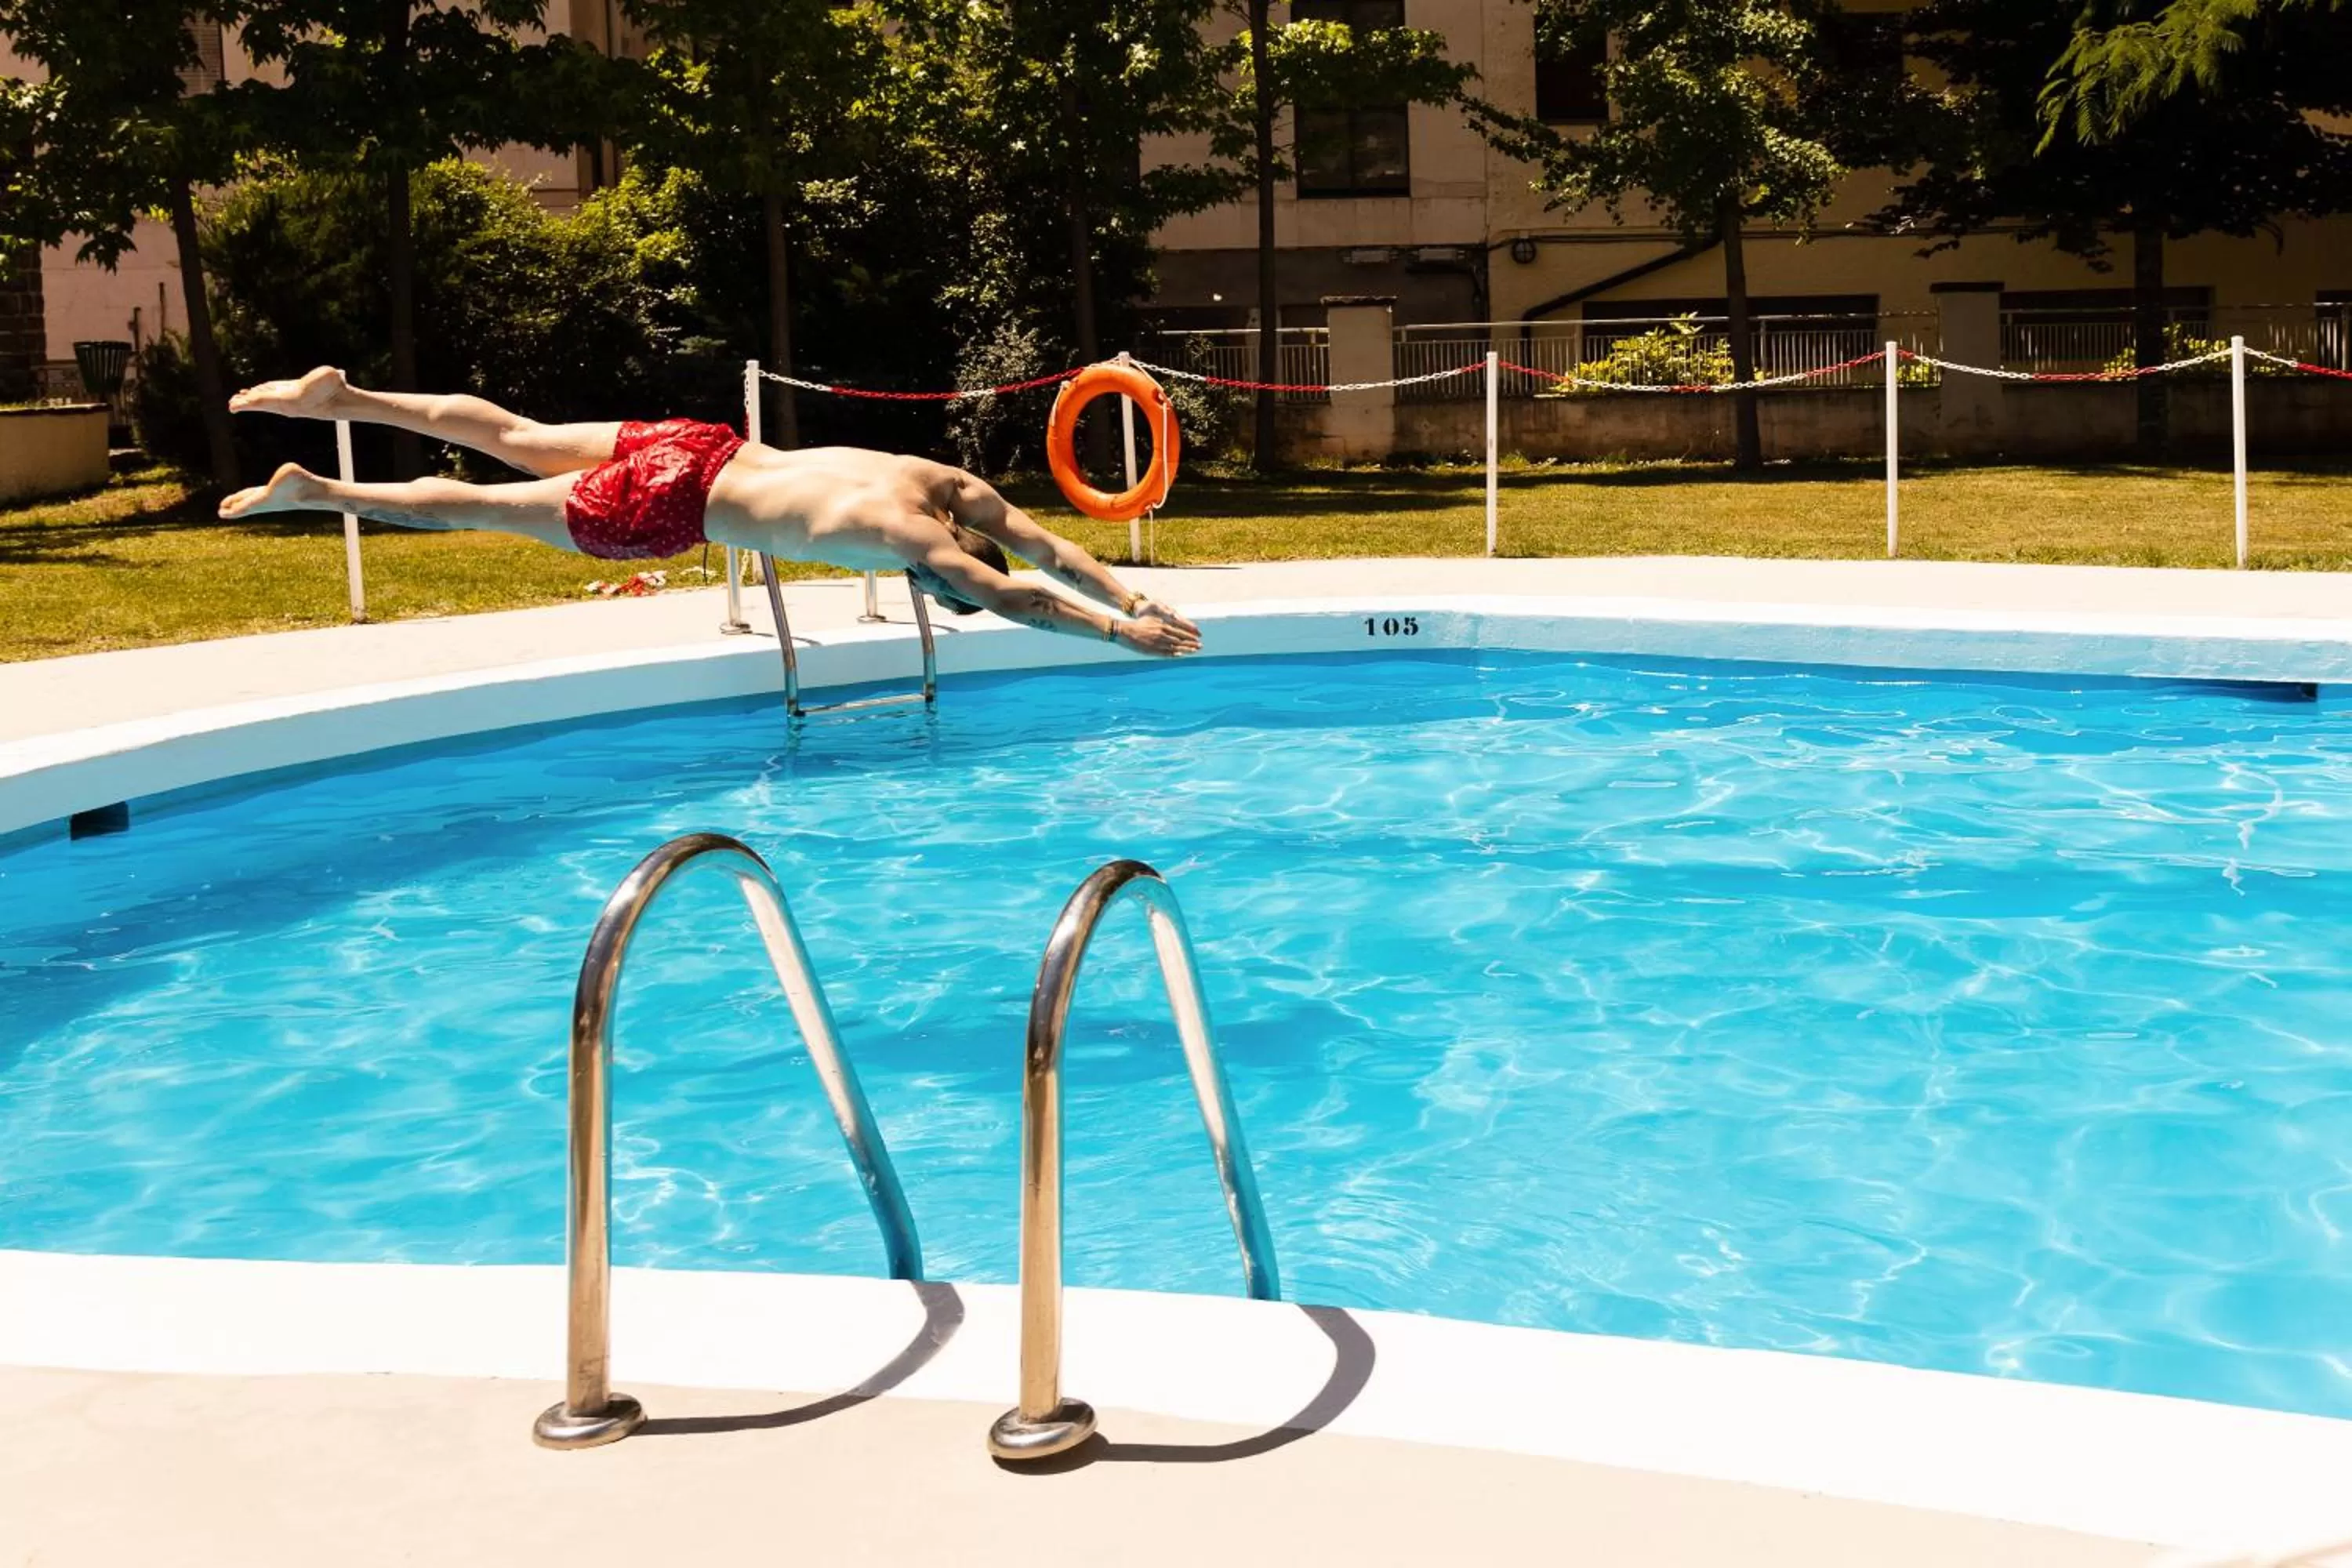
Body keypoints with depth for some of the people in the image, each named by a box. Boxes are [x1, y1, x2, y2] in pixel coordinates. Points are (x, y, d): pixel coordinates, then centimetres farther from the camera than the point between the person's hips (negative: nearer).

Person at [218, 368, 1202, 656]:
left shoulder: (959, 490, -5)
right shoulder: (908, 537, -26)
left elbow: (1052, 549, 0)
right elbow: (1011, 600, -31)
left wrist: (1134, 598, -7)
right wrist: (1118, 633, -28)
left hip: (698, 450, 8)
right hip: (665, 506, -7)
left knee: (515, 444, 20)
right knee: (485, 508, 6)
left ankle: (336, 397, 30)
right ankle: (311, 492, 18)